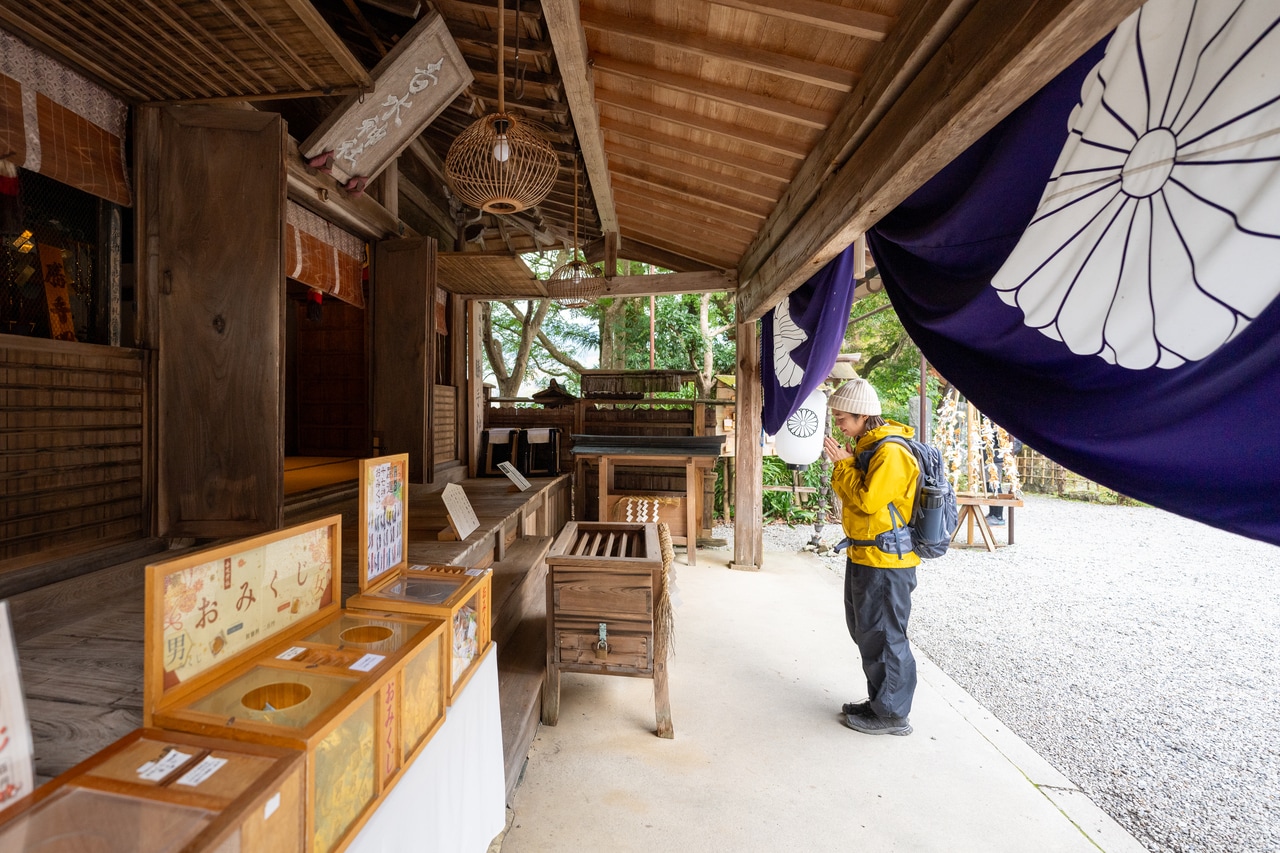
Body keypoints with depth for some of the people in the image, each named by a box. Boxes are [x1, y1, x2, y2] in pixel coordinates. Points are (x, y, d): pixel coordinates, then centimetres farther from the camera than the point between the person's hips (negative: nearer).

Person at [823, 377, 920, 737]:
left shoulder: (891, 451, -20)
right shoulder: (867, 445, 11)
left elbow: (867, 500, -23)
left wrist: (844, 463, -16)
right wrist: (842, 464, 3)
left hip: (885, 562, -10)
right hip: (863, 556, 10)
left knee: (883, 638, 4)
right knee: (866, 633, 20)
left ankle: (892, 714, 21)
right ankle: (879, 701, 35)